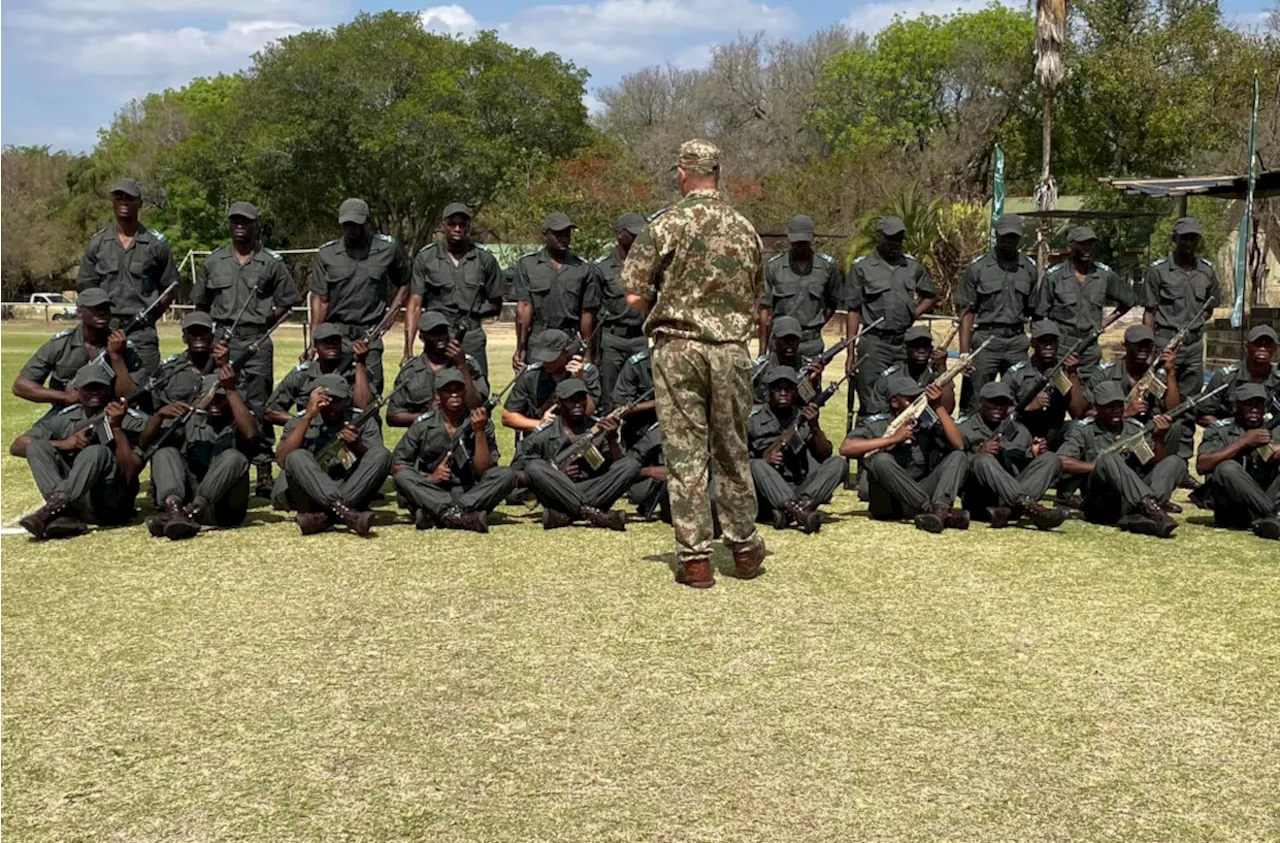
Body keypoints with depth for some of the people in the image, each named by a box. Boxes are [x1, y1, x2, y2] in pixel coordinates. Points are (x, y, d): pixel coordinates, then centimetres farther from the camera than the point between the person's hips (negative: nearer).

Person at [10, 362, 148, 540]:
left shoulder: (133, 422, 3)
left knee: (96, 452, -27)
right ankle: (64, 516, -31)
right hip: (76, 504, 4)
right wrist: (62, 444, -9)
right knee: (37, 446, -11)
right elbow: (16, 446, 5)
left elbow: (131, 473, -10)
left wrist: (116, 427, -17)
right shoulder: (64, 418, 15)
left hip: (111, 508, -4)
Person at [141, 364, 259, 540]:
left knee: (234, 457, -26)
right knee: (165, 453, -15)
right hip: (186, 497, 3)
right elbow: (146, 443, 5)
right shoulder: (190, 418, 15)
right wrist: (159, 415, -14)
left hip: (223, 510, -3)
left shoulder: (238, 422, 7)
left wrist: (231, 390, -20)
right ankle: (175, 509, -43)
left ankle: (188, 513, -43)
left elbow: (251, 434, -20)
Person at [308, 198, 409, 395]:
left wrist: (390, 315, 3)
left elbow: (404, 284, 17)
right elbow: (320, 299, 5)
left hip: (370, 335, 0)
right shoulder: (326, 254, 5)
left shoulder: (388, 249, 4)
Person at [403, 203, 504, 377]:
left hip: (472, 338, 1)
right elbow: (415, 305, -1)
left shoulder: (484, 258, 5)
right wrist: (408, 351, -10)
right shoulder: (425, 258, 3)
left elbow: (495, 305, 13)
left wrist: (473, 311, -4)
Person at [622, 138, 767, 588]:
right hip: (732, 351, 3)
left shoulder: (667, 224, -6)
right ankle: (744, 546, 24)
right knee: (731, 452, 15)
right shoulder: (746, 229, 7)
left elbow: (634, 295, -9)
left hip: (678, 348, -3)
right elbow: (756, 299, 12)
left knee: (685, 455, 2)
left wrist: (664, 308, 9)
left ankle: (695, 558, 3)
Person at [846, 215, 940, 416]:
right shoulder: (862, 267, 1)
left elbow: (932, 295, 24)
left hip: (905, 341, 4)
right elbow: (854, 310, 0)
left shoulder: (913, 267, 11)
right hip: (874, 342, -4)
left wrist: (914, 313, 6)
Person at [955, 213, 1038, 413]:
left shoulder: (1029, 268, 9)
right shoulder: (977, 267, -1)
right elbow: (966, 312, -2)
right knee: (974, 403, -2)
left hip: (1017, 340, 3)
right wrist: (964, 352, -9)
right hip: (985, 339, -3)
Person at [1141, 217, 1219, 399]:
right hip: (1165, 343, -4)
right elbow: (1149, 313, -3)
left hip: (1195, 345, 4)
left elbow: (1209, 309, 21)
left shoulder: (1207, 270, 9)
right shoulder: (1158, 270, -3)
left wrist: (1193, 327, 6)